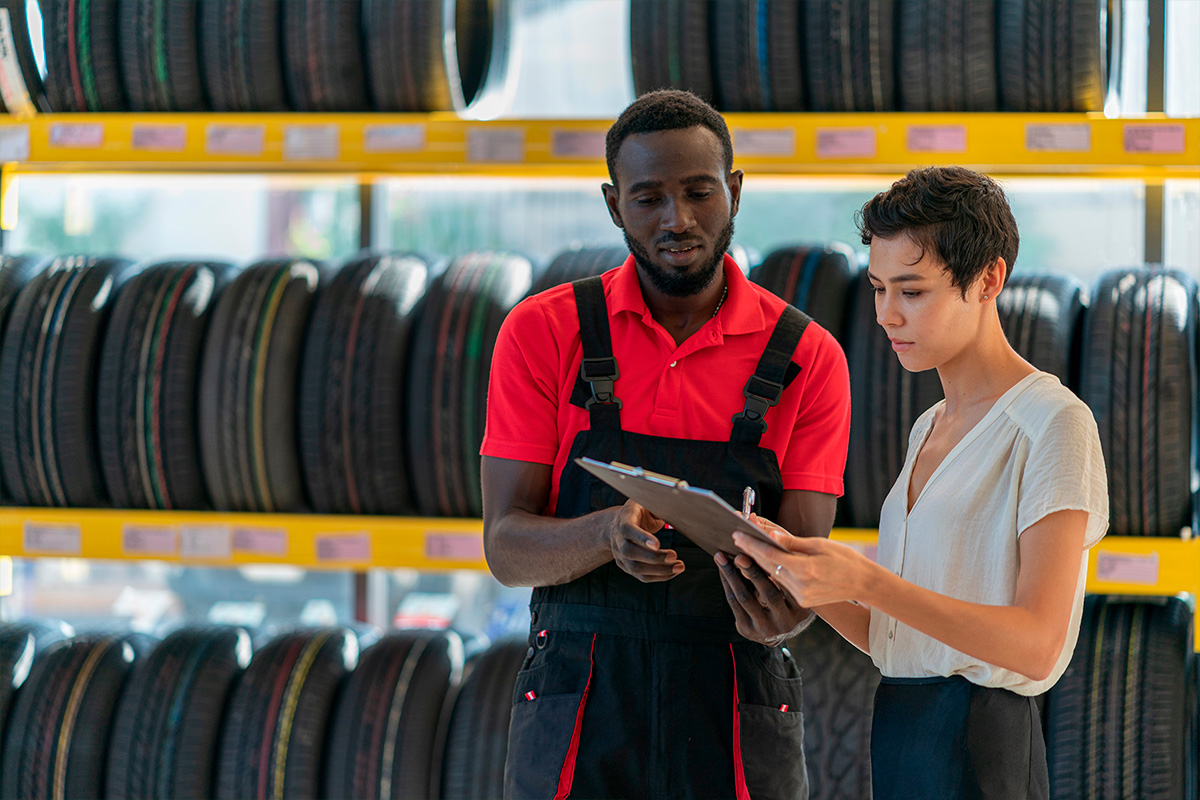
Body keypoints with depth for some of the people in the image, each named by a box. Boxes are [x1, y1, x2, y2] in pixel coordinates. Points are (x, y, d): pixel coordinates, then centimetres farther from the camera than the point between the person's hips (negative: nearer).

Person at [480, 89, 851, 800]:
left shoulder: (808, 359, 1)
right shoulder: (544, 333, 0)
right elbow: (506, 546, -6)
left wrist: (776, 618, -29)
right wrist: (610, 534, -27)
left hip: (736, 722, 0)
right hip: (577, 716, 0)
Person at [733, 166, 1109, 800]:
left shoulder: (1052, 424, -8)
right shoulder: (927, 429, 16)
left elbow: (1036, 644, -19)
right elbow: (884, 636, 13)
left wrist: (865, 581, -26)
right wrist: (804, 575, -5)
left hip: (976, 749, -7)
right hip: (900, 736, 7)